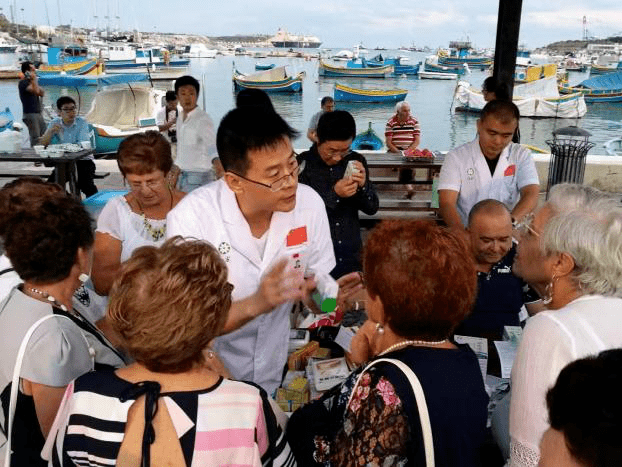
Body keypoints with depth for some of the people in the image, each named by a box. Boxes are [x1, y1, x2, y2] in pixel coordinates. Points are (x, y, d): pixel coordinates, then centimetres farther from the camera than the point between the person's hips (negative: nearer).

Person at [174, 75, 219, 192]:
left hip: (199, 175, -8)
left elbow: (211, 143, -31)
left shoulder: (203, 119, -16)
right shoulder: (180, 119, 10)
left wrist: (215, 160, -50)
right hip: (183, 175, 8)